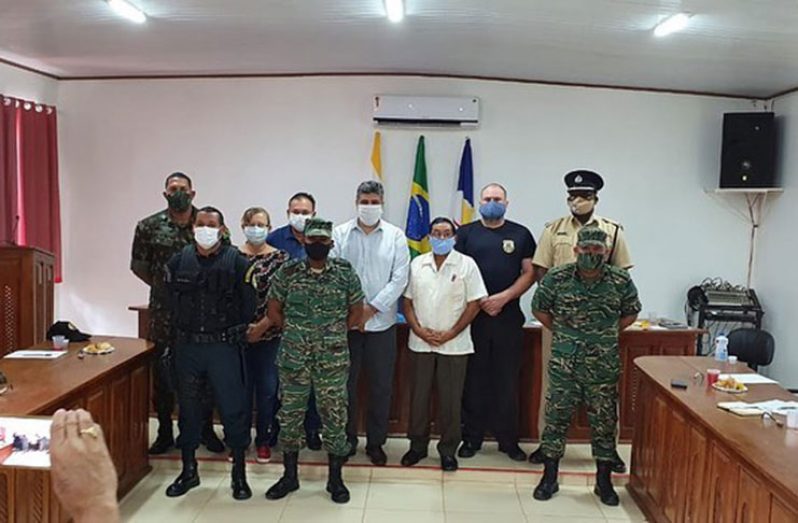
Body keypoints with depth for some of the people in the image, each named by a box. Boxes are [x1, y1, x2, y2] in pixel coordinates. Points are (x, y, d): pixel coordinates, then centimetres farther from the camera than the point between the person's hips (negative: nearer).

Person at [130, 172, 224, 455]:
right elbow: (138, 266, 8)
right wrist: (162, 286, 6)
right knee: (162, 374, 8)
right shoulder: (149, 226, 1)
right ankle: (165, 433, 24)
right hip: (164, 312, 0)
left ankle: (206, 430, 24)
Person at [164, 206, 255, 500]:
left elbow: (249, 306, -4)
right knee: (188, 407, 12)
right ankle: (189, 471, 28)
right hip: (187, 346, 3)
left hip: (223, 346, -3)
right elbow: (168, 300, 11)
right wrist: (183, 329, 9)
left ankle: (239, 474, 16)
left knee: (233, 408, 2)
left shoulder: (237, 262, -6)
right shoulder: (178, 262, 4)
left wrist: (234, 333, -1)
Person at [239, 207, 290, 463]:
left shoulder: (280, 258, -1)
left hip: (269, 334, -1)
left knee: (267, 388, 6)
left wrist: (262, 326, -10)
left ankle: (263, 440, 21)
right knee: (242, 387, 5)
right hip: (239, 334, 1)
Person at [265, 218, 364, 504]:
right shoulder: (287, 272, 0)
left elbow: (356, 311, 6)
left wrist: (334, 335, 3)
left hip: (333, 360, -1)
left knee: (334, 416, 6)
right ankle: (289, 475, 28)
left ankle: (335, 478, 22)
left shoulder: (345, 272, -2)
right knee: (290, 415, 10)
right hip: (293, 359, 1)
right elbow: (274, 311, 8)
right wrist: (295, 333, 4)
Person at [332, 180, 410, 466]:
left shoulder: (395, 236, 2)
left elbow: (399, 278, -4)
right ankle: (346, 439, 25)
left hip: (381, 322, 0)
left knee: (381, 385, 7)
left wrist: (372, 308, -9)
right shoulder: (340, 234, 2)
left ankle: (375, 442, 23)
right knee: (345, 383, 8)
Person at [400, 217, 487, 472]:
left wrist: (450, 334, -10)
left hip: (454, 344, -2)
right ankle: (418, 444, 26)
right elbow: (407, 302, 7)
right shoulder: (417, 264, 5)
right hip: (420, 343, 3)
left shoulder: (466, 264, -3)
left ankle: (448, 449, 20)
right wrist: (419, 330, -7)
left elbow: (474, 304, -5)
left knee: (450, 399, 5)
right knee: (418, 396, 10)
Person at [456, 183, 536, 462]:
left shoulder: (521, 234, 8)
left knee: (508, 381, 5)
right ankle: (471, 438, 16)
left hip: (508, 316, 1)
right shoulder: (466, 233, 6)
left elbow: (529, 273, 3)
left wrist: (503, 297, -10)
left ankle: (509, 440, 16)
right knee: (473, 379, 5)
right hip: (473, 316, 0)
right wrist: (480, 301, -9)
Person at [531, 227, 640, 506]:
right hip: (563, 365, -1)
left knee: (604, 422, 9)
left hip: (604, 366, 1)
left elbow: (630, 313, 13)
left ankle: (604, 481, 25)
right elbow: (539, 309, 8)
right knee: (556, 418, 6)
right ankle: (549, 477, 20)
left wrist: (606, 334, 8)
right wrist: (562, 331, 6)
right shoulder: (556, 278, -6)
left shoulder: (621, 281, -3)